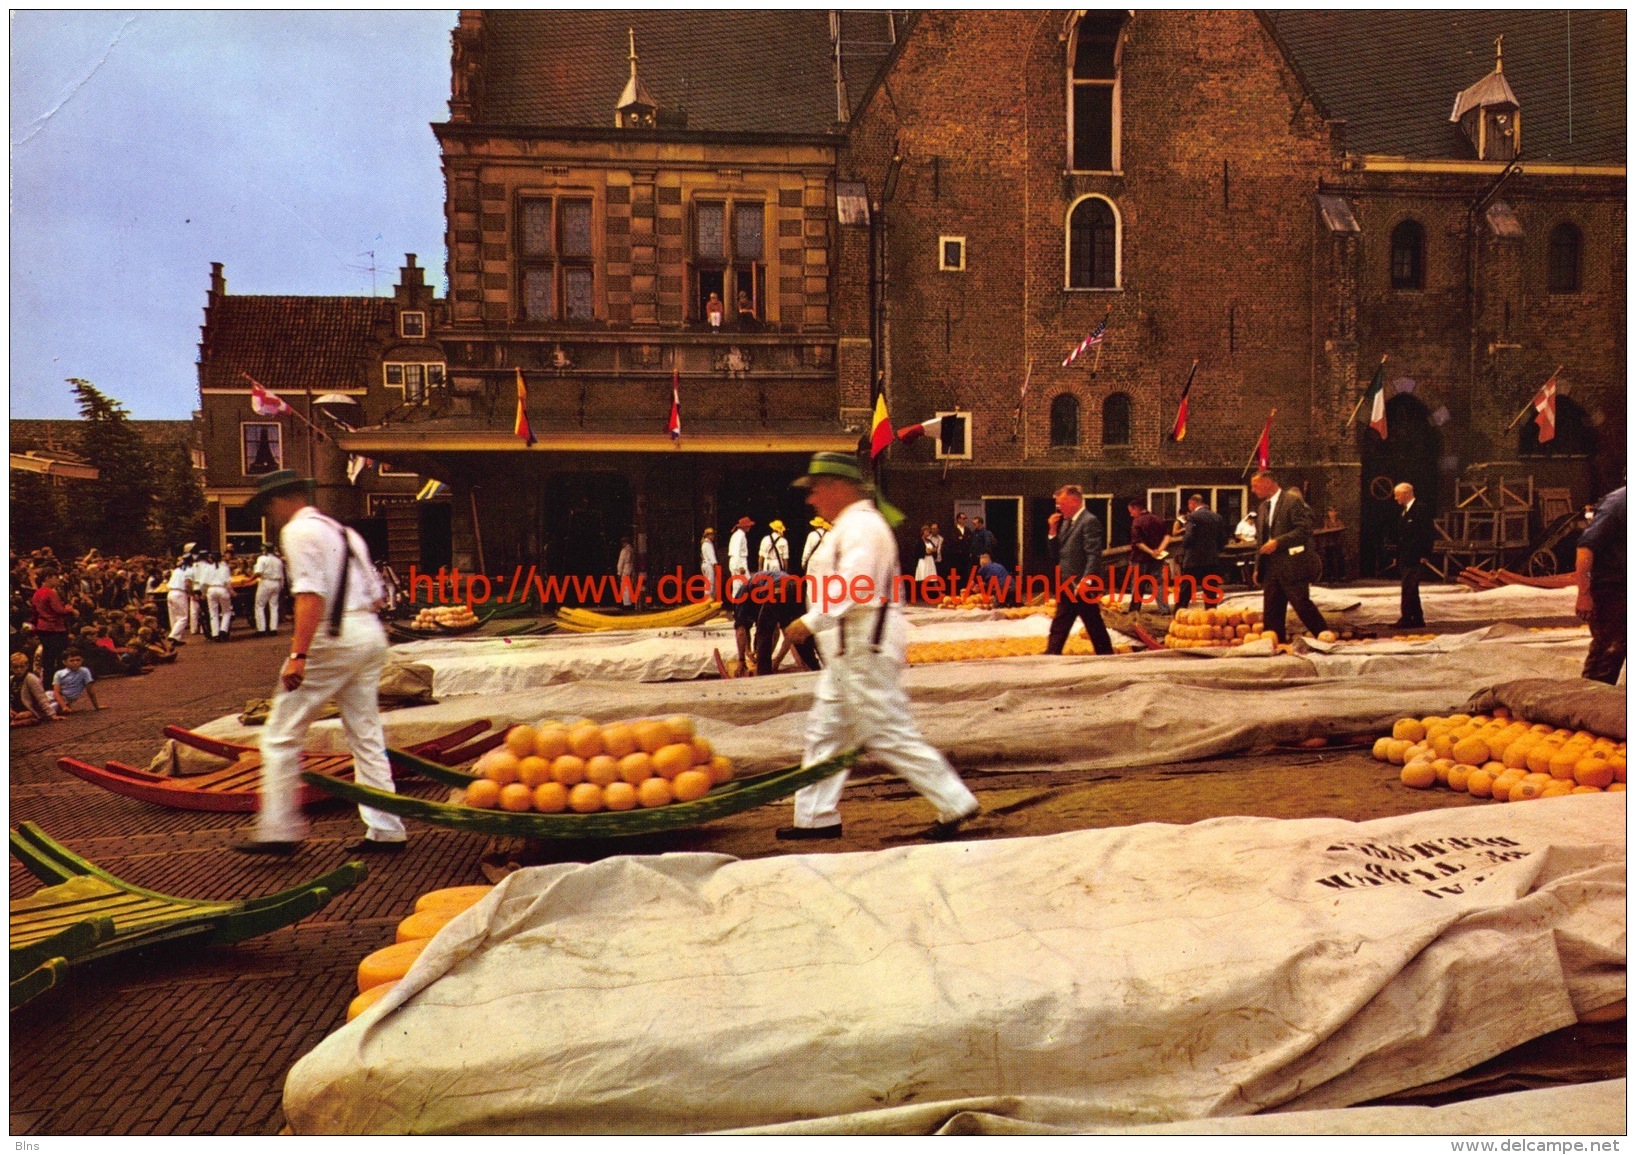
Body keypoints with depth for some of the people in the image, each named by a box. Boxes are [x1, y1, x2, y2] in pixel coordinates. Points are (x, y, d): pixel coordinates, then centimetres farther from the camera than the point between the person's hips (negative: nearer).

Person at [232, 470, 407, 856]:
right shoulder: (344, 532, 21)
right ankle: (386, 831, 12)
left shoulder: (298, 531, -5)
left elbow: (310, 594, -19)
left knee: (282, 737, 3)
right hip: (371, 635, 9)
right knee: (367, 737, 11)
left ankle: (278, 830, 7)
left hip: (332, 637, -9)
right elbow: (374, 594, 18)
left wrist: (298, 654, -24)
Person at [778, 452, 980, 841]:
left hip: (866, 649, -11)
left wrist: (809, 623, -22)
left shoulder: (861, 526, -14)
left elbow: (852, 591, -25)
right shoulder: (850, 526, 19)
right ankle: (816, 817, 18)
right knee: (825, 732, 12)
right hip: (850, 651, 11)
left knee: (890, 735, -7)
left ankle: (955, 804, 2)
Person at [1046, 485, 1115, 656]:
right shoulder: (1065, 522, 16)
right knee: (1058, 629, 11)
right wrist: (1053, 531, 3)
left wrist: (1084, 583, -23)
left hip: (1083, 587, -9)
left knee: (1095, 628, 0)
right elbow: (1056, 555, 15)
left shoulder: (1090, 521, -11)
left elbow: (1094, 555, -19)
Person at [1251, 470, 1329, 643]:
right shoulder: (1263, 507, 17)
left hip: (1292, 564, -8)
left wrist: (1277, 542, -21)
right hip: (1271, 568, 8)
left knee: (1302, 605, -6)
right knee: (1272, 611, 6)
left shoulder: (1293, 500, -8)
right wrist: (1258, 566, 15)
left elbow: (1304, 529, -16)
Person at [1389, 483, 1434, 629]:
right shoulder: (1402, 511, 16)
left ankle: (1406, 618, -11)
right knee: (1411, 590, 12)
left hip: (1415, 559, -9)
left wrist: (1424, 555, -17)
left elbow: (1427, 534, -13)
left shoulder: (1421, 510, -10)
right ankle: (1417, 619, 19)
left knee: (1408, 589, -11)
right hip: (1404, 558, 9)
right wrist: (1398, 555, 15)